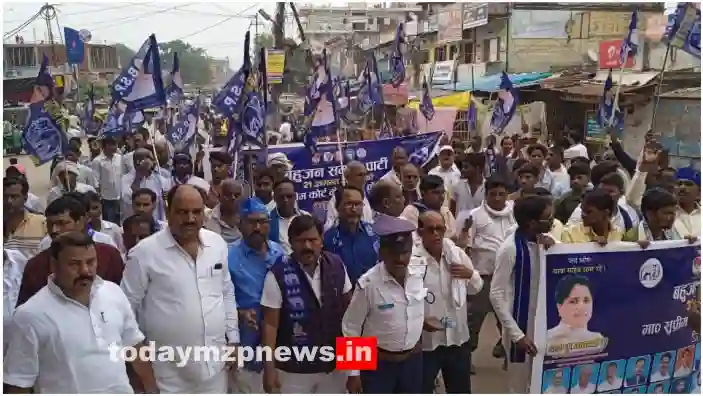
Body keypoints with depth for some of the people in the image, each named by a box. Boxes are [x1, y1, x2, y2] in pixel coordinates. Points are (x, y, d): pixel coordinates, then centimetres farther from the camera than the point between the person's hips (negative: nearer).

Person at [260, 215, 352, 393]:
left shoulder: (337, 265, -5)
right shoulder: (279, 274, -17)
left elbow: (349, 309, 6)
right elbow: (270, 324, -12)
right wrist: (269, 368, -12)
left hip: (334, 364, 4)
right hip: (293, 368, -3)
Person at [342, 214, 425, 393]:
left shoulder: (419, 275, -8)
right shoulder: (368, 284, -22)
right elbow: (350, 328, -14)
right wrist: (353, 372, -11)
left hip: (413, 360, 5)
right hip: (379, 363, -5)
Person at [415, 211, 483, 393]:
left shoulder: (458, 254, -2)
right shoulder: (411, 262, -16)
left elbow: (476, 288, 10)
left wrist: (471, 274, -11)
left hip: (458, 338, 4)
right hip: (425, 343, -4)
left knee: (461, 391, 20)